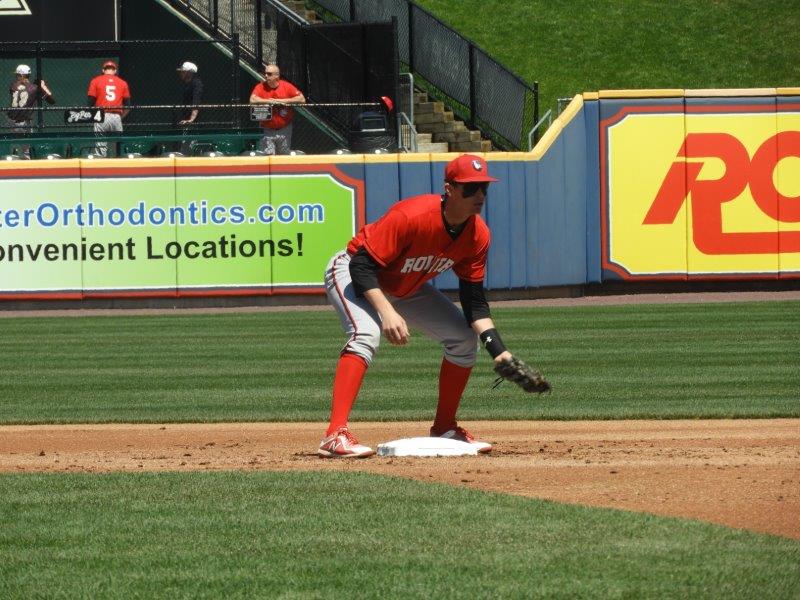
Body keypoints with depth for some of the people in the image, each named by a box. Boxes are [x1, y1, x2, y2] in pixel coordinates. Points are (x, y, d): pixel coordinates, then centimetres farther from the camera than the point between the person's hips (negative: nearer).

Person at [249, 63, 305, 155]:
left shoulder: (286, 86, -4)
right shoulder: (260, 87, -5)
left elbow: (302, 99, -9)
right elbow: (253, 100, -23)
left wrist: (284, 101, -16)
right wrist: (271, 101, -21)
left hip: (284, 130, 1)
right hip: (268, 131, -1)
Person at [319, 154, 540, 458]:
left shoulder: (477, 235, -14)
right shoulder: (411, 216, -36)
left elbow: (474, 300, -7)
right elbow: (362, 265, -35)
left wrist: (498, 350, -18)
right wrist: (387, 312, -47)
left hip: (406, 288, 8)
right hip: (351, 273, -8)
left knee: (465, 338, 4)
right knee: (365, 333, -35)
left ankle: (444, 428, 19)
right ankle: (336, 436, -43)